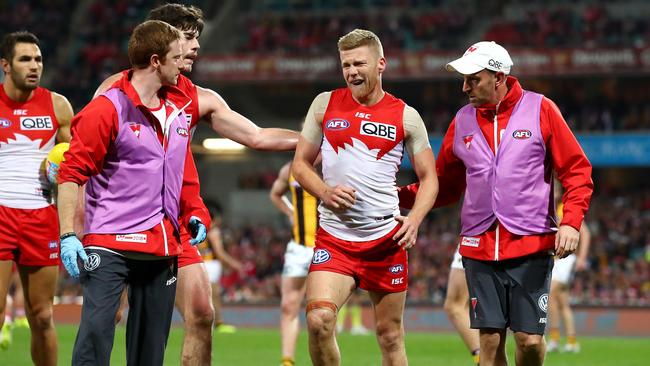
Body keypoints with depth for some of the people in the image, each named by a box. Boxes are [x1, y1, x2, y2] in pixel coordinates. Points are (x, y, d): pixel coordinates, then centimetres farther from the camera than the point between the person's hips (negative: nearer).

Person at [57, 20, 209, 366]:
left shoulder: (179, 108, 13)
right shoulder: (107, 108, -9)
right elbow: (71, 172, -9)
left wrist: (195, 213, 10)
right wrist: (68, 235, -16)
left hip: (163, 245, 7)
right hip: (110, 243, -7)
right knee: (96, 331, -17)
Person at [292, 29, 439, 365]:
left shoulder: (406, 116, 3)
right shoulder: (325, 104, 5)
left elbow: (428, 177, 8)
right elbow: (300, 163, 11)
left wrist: (414, 218, -11)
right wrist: (325, 192, -10)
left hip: (387, 237, 0)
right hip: (333, 237, 0)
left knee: (390, 335, 6)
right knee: (318, 319, -21)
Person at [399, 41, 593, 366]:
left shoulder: (540, 110, 0)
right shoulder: (462, 121, 11)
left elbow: (577, 171, 1)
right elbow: (444, 185, 18)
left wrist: (571, 222, -12)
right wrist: (399, 196, 2)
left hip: (531, 245, -3)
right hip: (479, 247, 3)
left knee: (530, 339, -7)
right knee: (490, 339, -1)